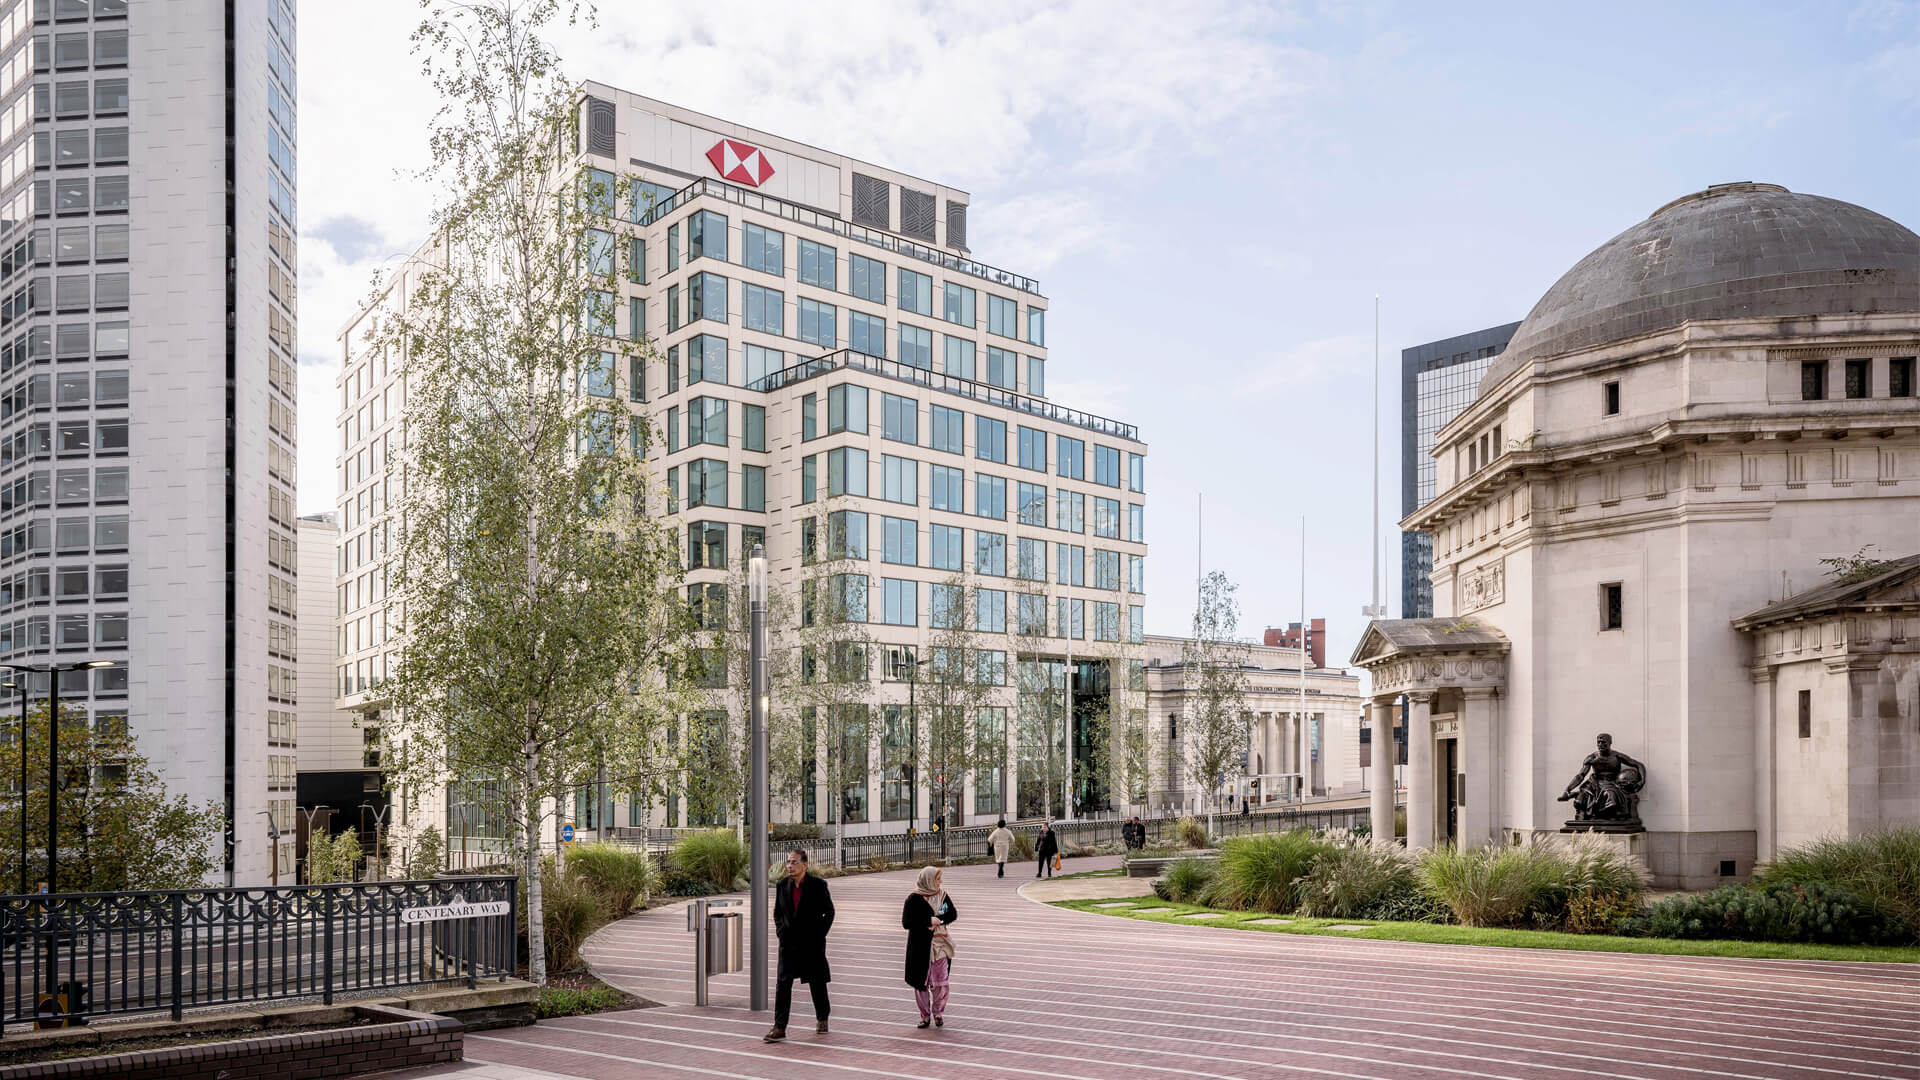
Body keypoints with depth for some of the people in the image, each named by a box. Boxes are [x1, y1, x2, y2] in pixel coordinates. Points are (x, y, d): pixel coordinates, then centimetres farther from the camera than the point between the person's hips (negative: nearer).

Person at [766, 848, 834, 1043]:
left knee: (817, 983, 10)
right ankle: (779, 1028, -8)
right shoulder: (782, 885, 2)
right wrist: (781, 932, 1)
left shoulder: (818, 885, -8)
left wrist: (819, 935, -7)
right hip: (789, 943, 2)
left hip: (812, 944, -2)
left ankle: (822, 1019, 31)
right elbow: (777, 913, 14)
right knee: (783, 983, -8)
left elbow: (829, 912, -1)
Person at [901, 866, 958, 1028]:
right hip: (920, 946, -2)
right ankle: (925, 1015, 18)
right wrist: (929, 921, -18)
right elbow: (906, 923, -14)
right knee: (920, 983, 4)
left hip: (940, 945, 3)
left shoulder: (942, 895, 4)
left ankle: (938, 1013, 17)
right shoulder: (914, 899, -9)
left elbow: (953, 914, 3)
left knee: (940, 982, 1)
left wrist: (938, 920, -14)